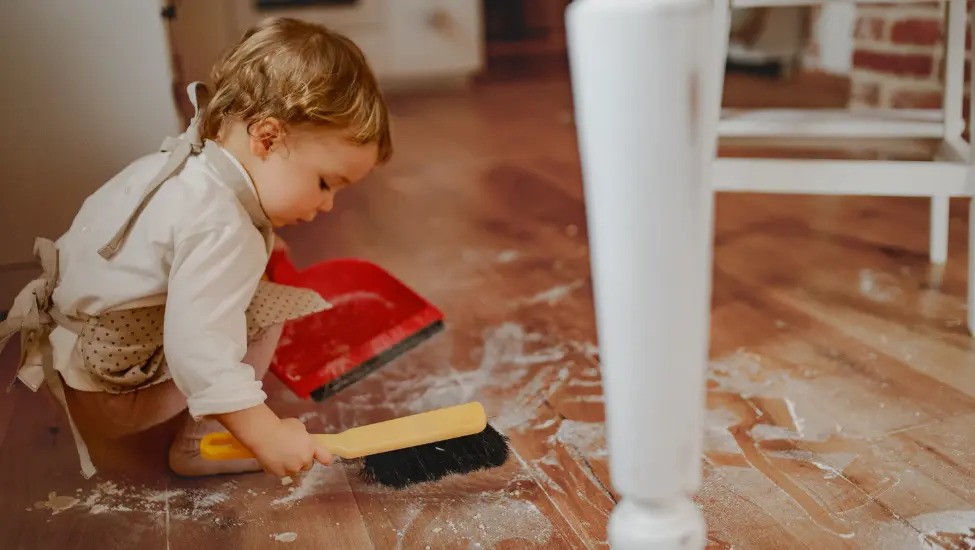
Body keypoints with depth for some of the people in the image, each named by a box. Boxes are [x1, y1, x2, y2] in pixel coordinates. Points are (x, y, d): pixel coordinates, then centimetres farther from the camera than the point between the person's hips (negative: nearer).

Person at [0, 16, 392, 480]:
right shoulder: (222, 231, -30)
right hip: (103, 397, -9)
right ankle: (201, 443, -9)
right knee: (263, 312, -16)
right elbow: (199, 348, -36)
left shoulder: (180, 163, 0)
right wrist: (265, 434, -31)